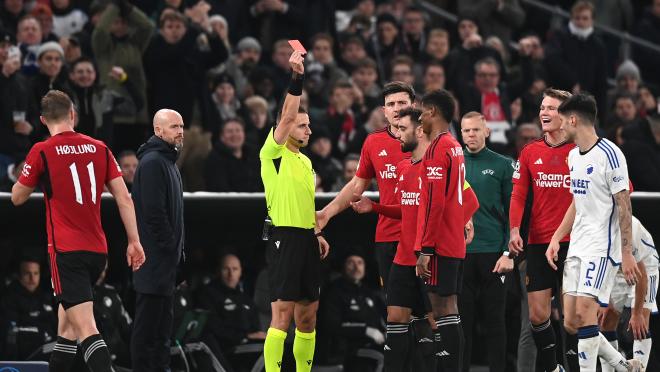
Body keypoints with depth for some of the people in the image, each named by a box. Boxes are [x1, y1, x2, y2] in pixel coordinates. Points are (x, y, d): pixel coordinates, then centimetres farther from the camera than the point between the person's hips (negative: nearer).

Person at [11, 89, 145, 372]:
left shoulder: (42, 151, -5)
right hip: (97, 250, 6)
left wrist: (30, 173, 24)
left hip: (66, 251, -6)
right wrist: (134, 241, 8)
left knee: (86, 329, -14)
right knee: (66, 321, 20)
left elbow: (17, 197, 6)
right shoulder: (99, 148, 7)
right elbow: (124, 197, 4)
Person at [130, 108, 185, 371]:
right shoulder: (152, 162, -14)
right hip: (155, 257, -10)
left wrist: (176, 246, 15)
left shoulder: (167, 161, 19)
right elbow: (153, 211, -21)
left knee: (163, 319, 13)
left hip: (167, 259, 10)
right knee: (148, 320, -8)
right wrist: (170, 245, -17)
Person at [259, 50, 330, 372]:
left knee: (307, 317, 9)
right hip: (285, 237, -8)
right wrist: (296, 78, -25)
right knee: (282, 315, -11)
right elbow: (287, 116, -18)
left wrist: (318, 233, 18)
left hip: (307, 240, 8)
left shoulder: (305, 161, 20)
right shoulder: (274, 154, -4)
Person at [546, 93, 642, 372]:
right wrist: (556, 239, 17)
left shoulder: (609, 154, -12)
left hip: (601, 246, -8)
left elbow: (624, 206, -13)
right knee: (571, 323, 4)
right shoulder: (574, 156, 14)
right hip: (577, 248, 8)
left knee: (584, 314, -16)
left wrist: (627, 254, -15)